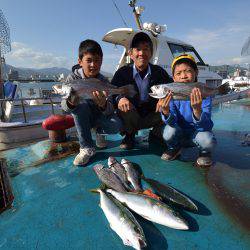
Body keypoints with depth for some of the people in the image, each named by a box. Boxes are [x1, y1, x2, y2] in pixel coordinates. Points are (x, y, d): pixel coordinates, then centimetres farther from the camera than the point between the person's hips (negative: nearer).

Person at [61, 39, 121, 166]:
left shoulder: (103, 81, -15)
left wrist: (103, 105, -48)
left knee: (116, 125, -29)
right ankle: (87, 148, -21)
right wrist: (70, 103, -45)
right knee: (81, 105, -34)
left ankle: (100, 132, 10)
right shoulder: (73, 78, -16)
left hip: (99, 115, 0)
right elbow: (64, 107, -21)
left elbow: (110, 110, -24)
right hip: (81, 116, 0)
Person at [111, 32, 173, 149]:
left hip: (152, 116, 1)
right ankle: (129, 136, -1)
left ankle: (156, 134, 7)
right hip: (130, 118, -1)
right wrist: (119, 98, -37)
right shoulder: (123, 72, -5)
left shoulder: (159, 72, -1)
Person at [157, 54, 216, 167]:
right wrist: (166, 112, -45)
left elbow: (205, 125, -27)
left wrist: (197, 110, -48)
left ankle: (204, 152, 7)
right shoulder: (171, 94, -15)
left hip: (198, 132, -1)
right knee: (169, 133, -29)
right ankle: (174, 148, 7)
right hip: (179, 132, 2)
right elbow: (172, 122, -22)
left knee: (208, 141, -31)